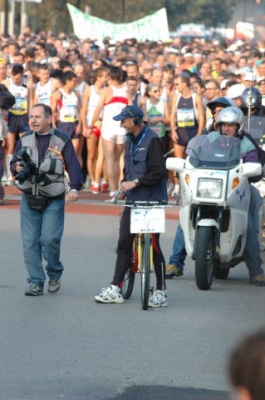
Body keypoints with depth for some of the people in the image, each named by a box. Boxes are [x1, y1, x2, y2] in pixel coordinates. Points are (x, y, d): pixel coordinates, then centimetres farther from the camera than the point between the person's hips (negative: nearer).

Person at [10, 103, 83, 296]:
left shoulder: (62, 140, -4)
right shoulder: (24, 140, 7)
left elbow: (74, 166, -10)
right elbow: (14, 164, 11)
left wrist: (74, 188, -26)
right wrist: (17, 167, -14)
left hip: (53, 201, -4)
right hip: (29, 200, 4)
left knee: (50, 239, -13)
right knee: (30, 242, -1)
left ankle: (55, 274, 12)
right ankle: (36, 282, 7)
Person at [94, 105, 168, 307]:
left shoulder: (152, 140, -14)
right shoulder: (130, 140, 13)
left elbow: (158, 173, -19)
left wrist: (135, 182, -18)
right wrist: (124, 183, 8)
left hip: (151, 201, -8)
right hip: (132, 200, 8)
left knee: (153, 245, -3)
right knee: (124, 243, 5)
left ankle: (161, 291, 6)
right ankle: (115, 289, 7)